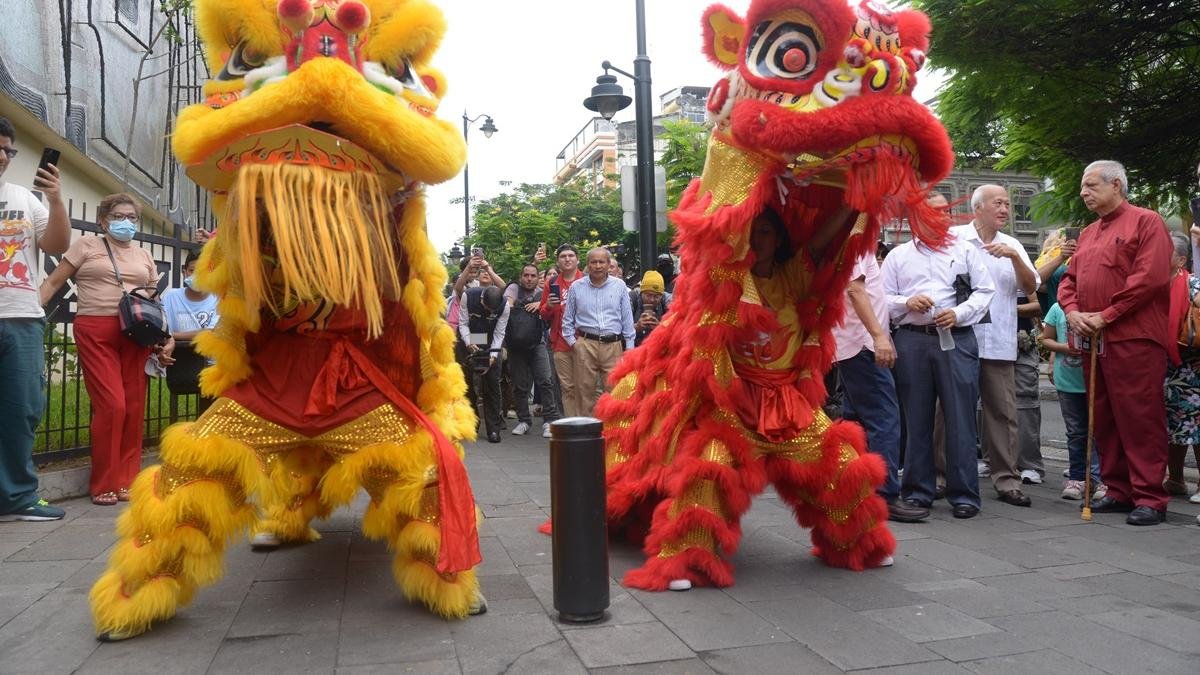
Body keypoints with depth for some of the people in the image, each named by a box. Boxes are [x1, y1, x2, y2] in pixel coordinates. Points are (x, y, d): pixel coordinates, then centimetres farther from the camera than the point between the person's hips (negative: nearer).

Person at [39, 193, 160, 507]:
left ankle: (126, 481, 9)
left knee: (134, 408, -1)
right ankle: (104, 484, 1)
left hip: (136, 335, 4)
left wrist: (163, 338, 9)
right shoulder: (86, 246, 9)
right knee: (111, 406, -12)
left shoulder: (144, 256, 19)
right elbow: (53, 282, 6)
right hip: (96, 332, -4)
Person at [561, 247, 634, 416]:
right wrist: (572, 342, 6)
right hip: (585, 345, 0)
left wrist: (629, 347, 6)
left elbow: (627, 319, 10)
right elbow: (567, 319, 15)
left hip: (613, 346, 0)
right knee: (584, 391, 4)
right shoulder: (577, 287, 9)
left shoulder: (619, 286, 9)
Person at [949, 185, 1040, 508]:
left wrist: (1014, 257, -9)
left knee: (1003, 411, 4)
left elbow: (1031, 287, 6)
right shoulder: (953, 238, 2)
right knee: (954, 410, 3)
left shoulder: (1012, 246, 15)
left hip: (1000, 344, 4)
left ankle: (1006, 479, 11)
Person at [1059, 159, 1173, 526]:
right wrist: (1072, 312, -1)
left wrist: (1106, 316, -14)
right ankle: (1119, 491, 19)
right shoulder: (1087, 234, 21)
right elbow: (1069, 280, 20)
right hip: (1094, 341, 8)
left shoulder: (1145, 222, -2)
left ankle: (1149, 498, 0)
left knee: (1140, 419, -6)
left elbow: (1150, 278, -14)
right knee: (1105, 420, 10)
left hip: (1135, 338, -8)